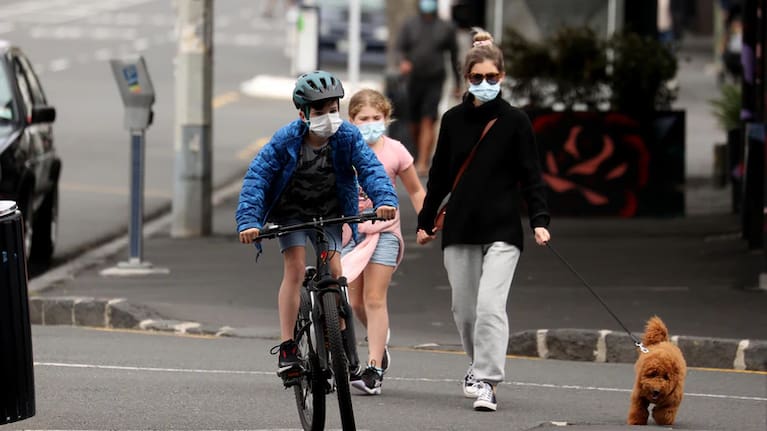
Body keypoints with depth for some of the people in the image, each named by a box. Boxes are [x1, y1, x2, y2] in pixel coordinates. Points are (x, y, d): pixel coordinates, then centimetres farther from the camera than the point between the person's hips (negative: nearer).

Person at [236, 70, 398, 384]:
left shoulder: (347, 137, -16)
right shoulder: (286, 140, -22)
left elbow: (370, 168, -24)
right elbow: (256, 176, -24)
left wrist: (385, 199, -43)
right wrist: (248, 220, -36)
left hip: (328, 213, 2)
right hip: (291, 212, -2)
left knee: (334, 272, -10)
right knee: (295, 268, -18)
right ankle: (287, 349, -17)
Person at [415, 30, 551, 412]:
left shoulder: (515, 122, -1)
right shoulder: (453, 120, 7)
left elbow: (531, 175, -3)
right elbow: (438, 176, 14)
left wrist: (539, 220, -14)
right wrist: (425, 221, 15)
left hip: (501, 229, -3)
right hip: (459, 229, 3)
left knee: (490, 305, -16)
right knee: (464, 308, 9)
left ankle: (486, 382, -16)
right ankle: (479, 364, 33)